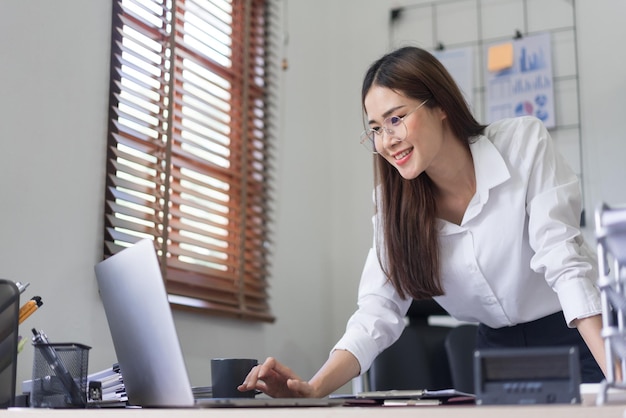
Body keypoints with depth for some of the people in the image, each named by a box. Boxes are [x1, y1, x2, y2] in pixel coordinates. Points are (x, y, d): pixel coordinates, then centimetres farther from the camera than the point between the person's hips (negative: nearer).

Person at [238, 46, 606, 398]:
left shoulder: (524, 142, -12)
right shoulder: (395, 199, -3)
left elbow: (562, 260, -18)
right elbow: (379, 310, -10)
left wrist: (616, 373, -29)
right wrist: (313, 389, -25)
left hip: (574, 337, -3)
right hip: (498, 347, 3)